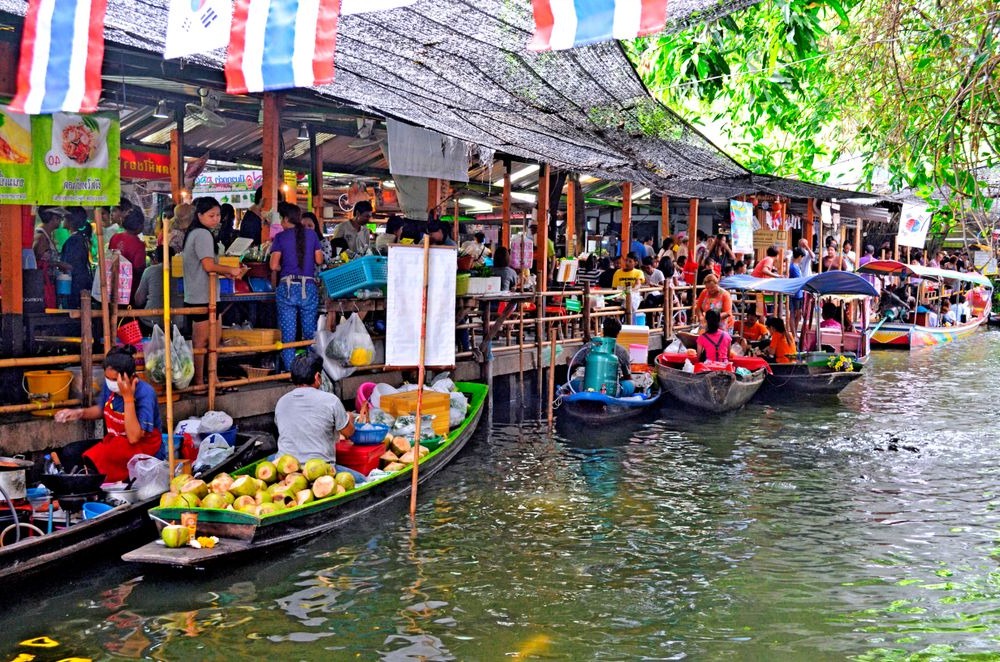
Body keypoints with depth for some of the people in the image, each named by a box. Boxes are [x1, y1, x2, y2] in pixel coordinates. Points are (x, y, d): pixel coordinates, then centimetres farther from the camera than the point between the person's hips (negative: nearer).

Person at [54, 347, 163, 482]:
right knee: (69, 453, -11)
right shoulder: (109, 385, -6)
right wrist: (79, 413, -2)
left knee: (93, 458, -30)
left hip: (142, 445, -7)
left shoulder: (145, 393, -24)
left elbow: (134, 437, -32)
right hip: (115, 441, 7)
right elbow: (101, 409, 18)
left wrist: (128, 397, -34)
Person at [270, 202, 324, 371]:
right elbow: (319, 260, 9)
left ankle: (290, 371, 2)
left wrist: (274, 285, 11)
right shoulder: (311, 234, 6)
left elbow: (274, 266, -6)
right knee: (310, 332, 12)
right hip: (309, 287, 2)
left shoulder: (280, 237, 1)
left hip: (287, 287, -2)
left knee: (288, 334, 3)